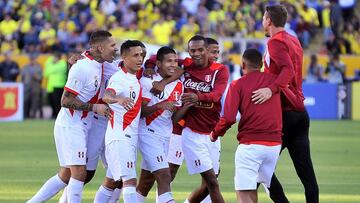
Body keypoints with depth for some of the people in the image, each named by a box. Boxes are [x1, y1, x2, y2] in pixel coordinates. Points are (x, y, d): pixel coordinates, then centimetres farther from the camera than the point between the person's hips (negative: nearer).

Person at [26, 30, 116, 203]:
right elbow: (66, 100, -19)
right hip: (70, 126, -9)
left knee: (66, 175, 12)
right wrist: (94, 107, -19)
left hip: (80, 127, 9)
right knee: (79, 173, -11)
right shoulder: (82, 68, -20)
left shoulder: (99, 64, 5)